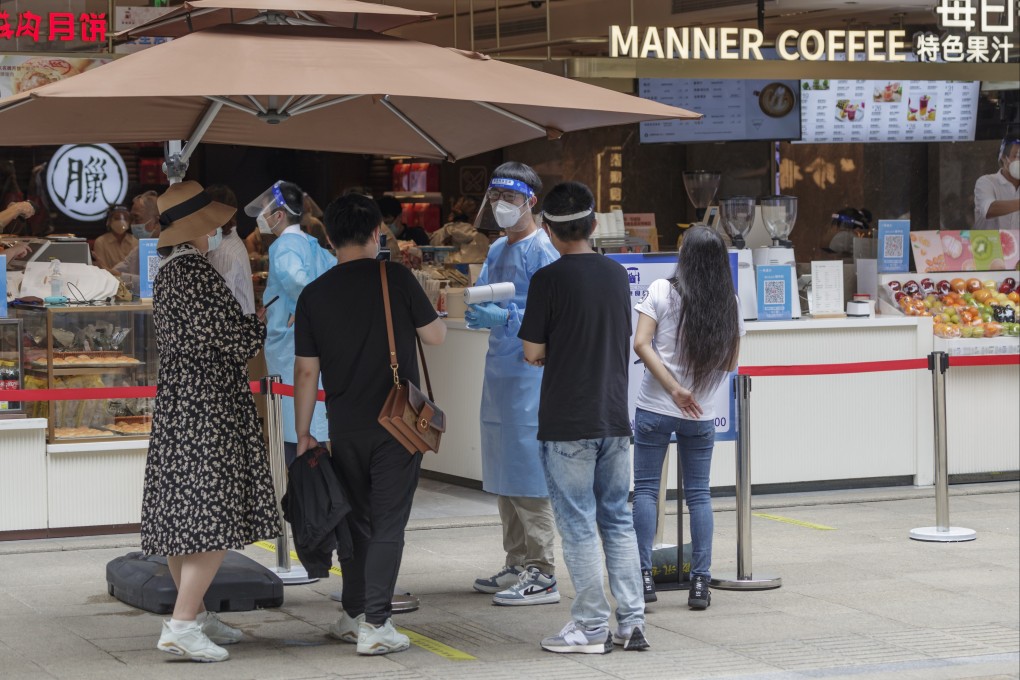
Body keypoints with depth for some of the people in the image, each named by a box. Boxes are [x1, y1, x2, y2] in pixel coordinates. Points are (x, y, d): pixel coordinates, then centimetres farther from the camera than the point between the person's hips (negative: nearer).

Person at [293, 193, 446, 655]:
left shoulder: (314, 295, 0)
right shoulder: (395, 278, -8)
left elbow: (306, 371, 2)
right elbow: (435, 336, -2)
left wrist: (302, 433, 9)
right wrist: (414, 318, 20)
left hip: (345, 427, 3)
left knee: (356, 521, 17)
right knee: (388, 524, 0)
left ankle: (353, 615, 24)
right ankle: (374, 625, -4)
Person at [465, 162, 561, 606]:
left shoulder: (541, 250, -9)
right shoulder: (497, 251, 18)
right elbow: (480, 298, 19)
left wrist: (504, 318, -24)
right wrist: (474, 310, -3)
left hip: (530, 371, -9)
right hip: (498, 369, 9)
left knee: (528, 470, -9)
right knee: (501, 473, 13)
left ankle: (542, 574, -7)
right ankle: (517, 564, 21)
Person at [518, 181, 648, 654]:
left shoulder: (549, 280, -12)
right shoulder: (617, 275, 7)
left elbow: (533, 353, -8)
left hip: (567, 424, -5)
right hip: (614, 417, 6)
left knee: (578, 525, 1)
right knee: (618, 520, 13)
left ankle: (592, 628, 4)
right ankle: (632, 622, 12)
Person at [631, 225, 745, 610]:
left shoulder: (662, 291, -5)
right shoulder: (730, 304, 2)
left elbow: (641, 344, -14)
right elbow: (730, 363, 8)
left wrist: (675, 389, -16)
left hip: (654, 409, -2)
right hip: (701, 415, 2)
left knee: (645, 489, 5)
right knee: (699, 494, 10)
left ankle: (644, 575, -2)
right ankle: (700, 583, 8)